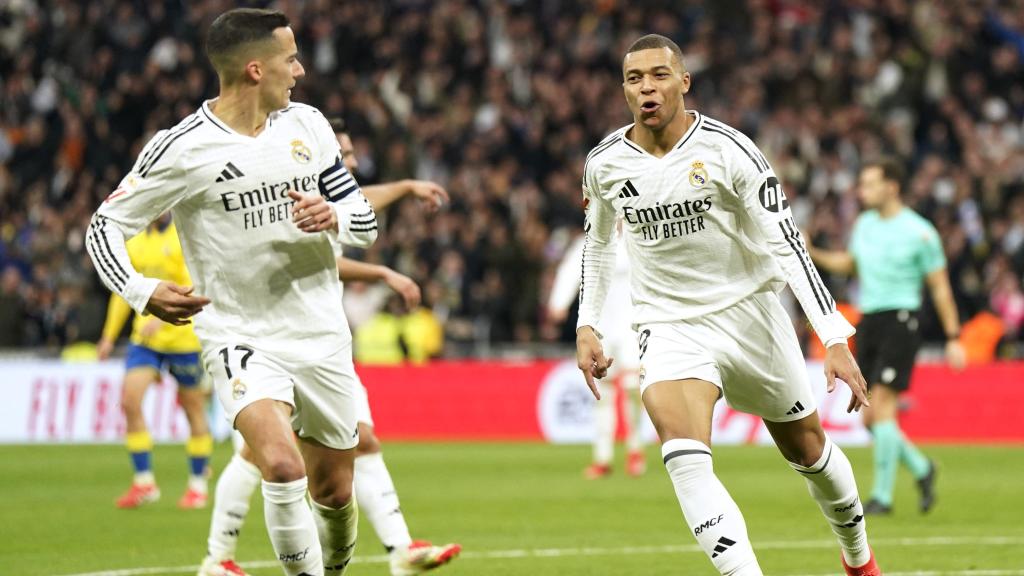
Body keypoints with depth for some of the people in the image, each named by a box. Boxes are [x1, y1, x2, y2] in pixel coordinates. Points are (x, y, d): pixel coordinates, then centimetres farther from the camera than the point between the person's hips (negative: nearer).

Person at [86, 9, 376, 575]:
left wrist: (333, 216, -14)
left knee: (333, 492, 12)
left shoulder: (307, 125, 4)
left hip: (323, 336, 5)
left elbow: (366, 220, 10)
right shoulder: (182, 149, -12)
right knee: (282, 466, -29)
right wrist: (140, 291, -23)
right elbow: (106, 225, -5)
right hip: (239, 335, -5)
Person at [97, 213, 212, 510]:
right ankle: (144, 482, -2)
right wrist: (109, 336, 16)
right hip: (145, 338, 5)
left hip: (184, 337, -5)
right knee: (130, 399, -10)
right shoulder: (136, 240, 9)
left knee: (193, 408, 5)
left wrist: (163, 316, -31)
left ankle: (198, 485, 19)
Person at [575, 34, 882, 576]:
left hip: (749, 312, -1)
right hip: (669, 324, 1)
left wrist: (836, 339, -23)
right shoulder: (604, 164, -5)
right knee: (685, 458, -26)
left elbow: (787, 245, -17)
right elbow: (599, 243, 17)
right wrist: (587, 325, 9)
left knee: (807, 450, 16)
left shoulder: (727, 150, -16)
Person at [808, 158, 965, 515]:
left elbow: (940, 288, -3)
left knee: (881, 408, -15)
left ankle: (882, 496, -10)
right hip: (868, 322, 7)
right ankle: (921, 469, 26)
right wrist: (811, 254, 14)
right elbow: (850, 264, 28)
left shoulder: (919, 232, -7)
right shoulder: (864, 224, 11)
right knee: (870, 418, 4)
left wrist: (953, 338, -4)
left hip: (900, 321, -7)